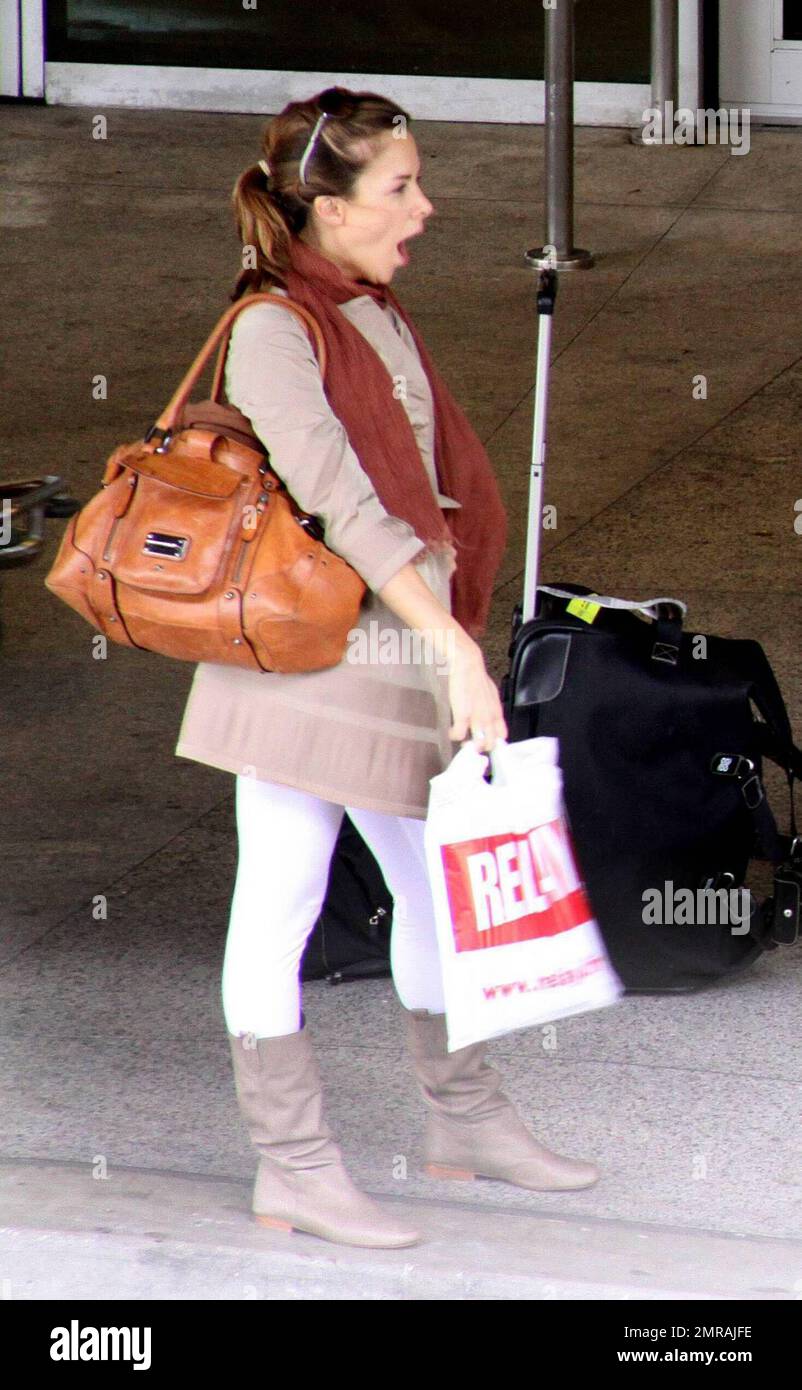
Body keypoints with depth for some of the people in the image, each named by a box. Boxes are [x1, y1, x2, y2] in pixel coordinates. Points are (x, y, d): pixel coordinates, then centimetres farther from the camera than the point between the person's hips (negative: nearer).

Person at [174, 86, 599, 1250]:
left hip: (402, 660, 9)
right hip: (305, 657, -9)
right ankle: (293, 1166, 6)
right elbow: (343, 508, -23)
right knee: (280, 908, 0)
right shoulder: (272, 332, -15)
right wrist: (456, 647, -28)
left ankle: (465, 1119, 31)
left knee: (440, 883, 16)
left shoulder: (381, 318, 12)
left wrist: (453, 639, 11)